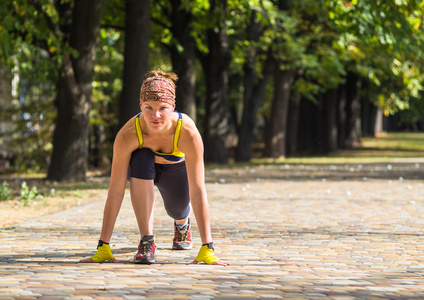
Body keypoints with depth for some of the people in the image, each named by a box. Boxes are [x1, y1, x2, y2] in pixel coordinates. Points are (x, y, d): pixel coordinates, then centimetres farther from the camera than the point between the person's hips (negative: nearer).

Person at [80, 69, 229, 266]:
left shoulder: (188, 132, -41)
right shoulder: (128, 134, -39)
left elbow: (197, 191, -40)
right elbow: (115, 191, -36)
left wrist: (207, 249, -42)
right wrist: (103, 247, -38)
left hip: (176, 167, 1)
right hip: (144, 168, -1)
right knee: (142, 160, -33)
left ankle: (182, 222, 44)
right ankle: (146, 240, -25)